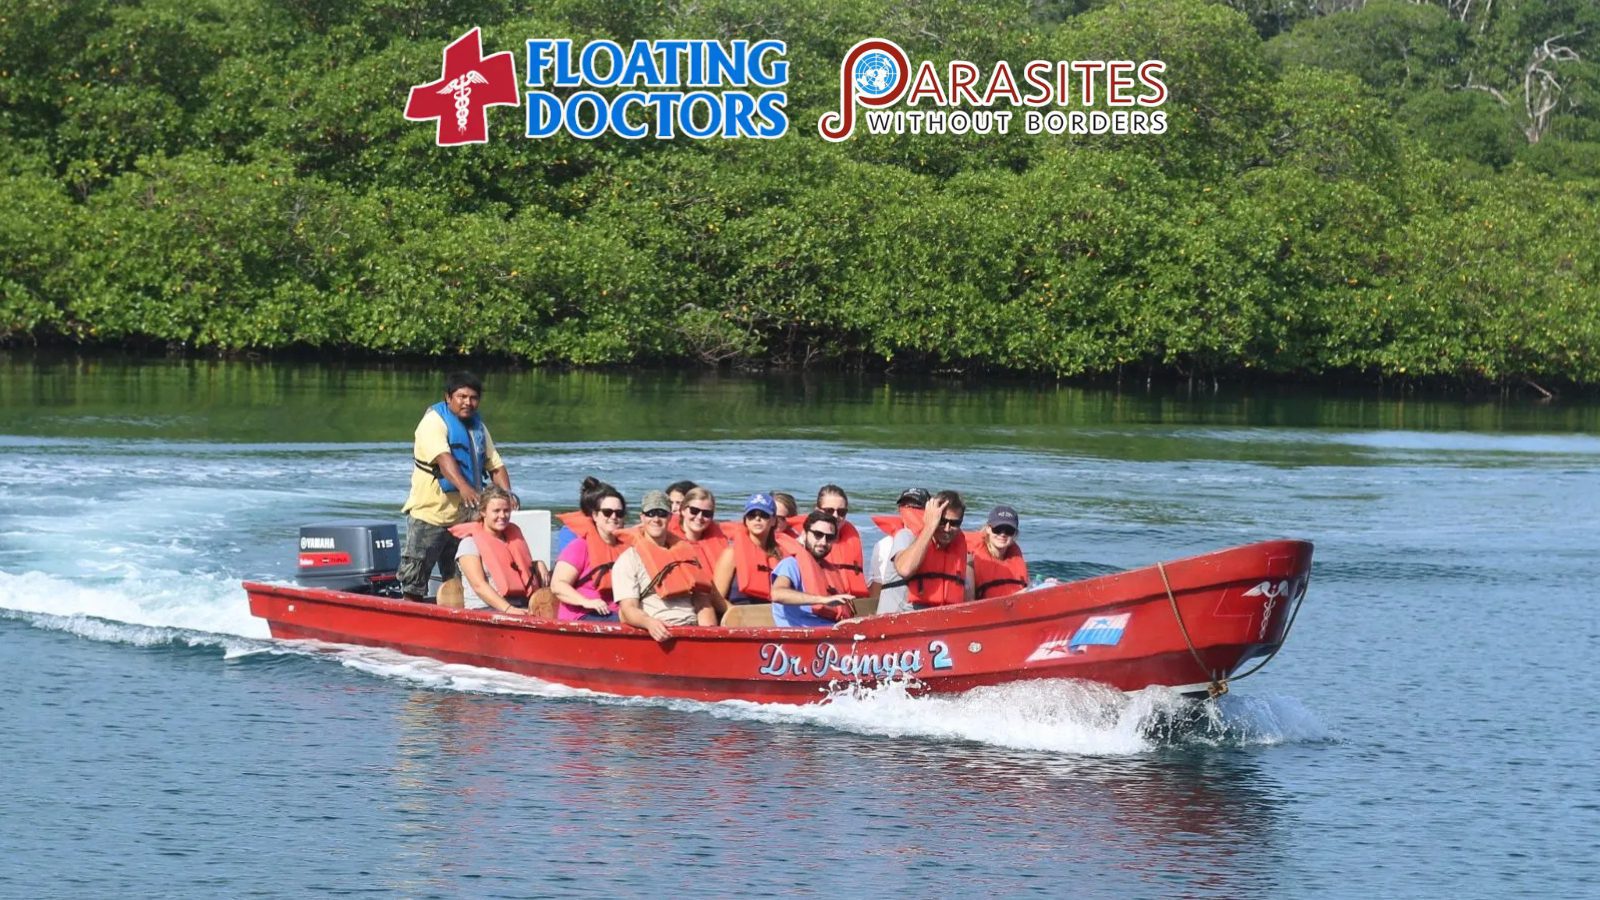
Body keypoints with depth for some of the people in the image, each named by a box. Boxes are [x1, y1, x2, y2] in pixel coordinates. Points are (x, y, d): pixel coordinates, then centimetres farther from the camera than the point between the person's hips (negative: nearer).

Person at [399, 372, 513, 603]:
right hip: (429, 513, -7)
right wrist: (463, 486, -44)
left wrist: (507, 493, -10)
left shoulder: (479, 427, 13)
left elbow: (496, 465, 11)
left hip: (463, 516, 7)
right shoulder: (434, 421, -11)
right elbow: (443, 457, -28)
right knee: (414, 580, -5)